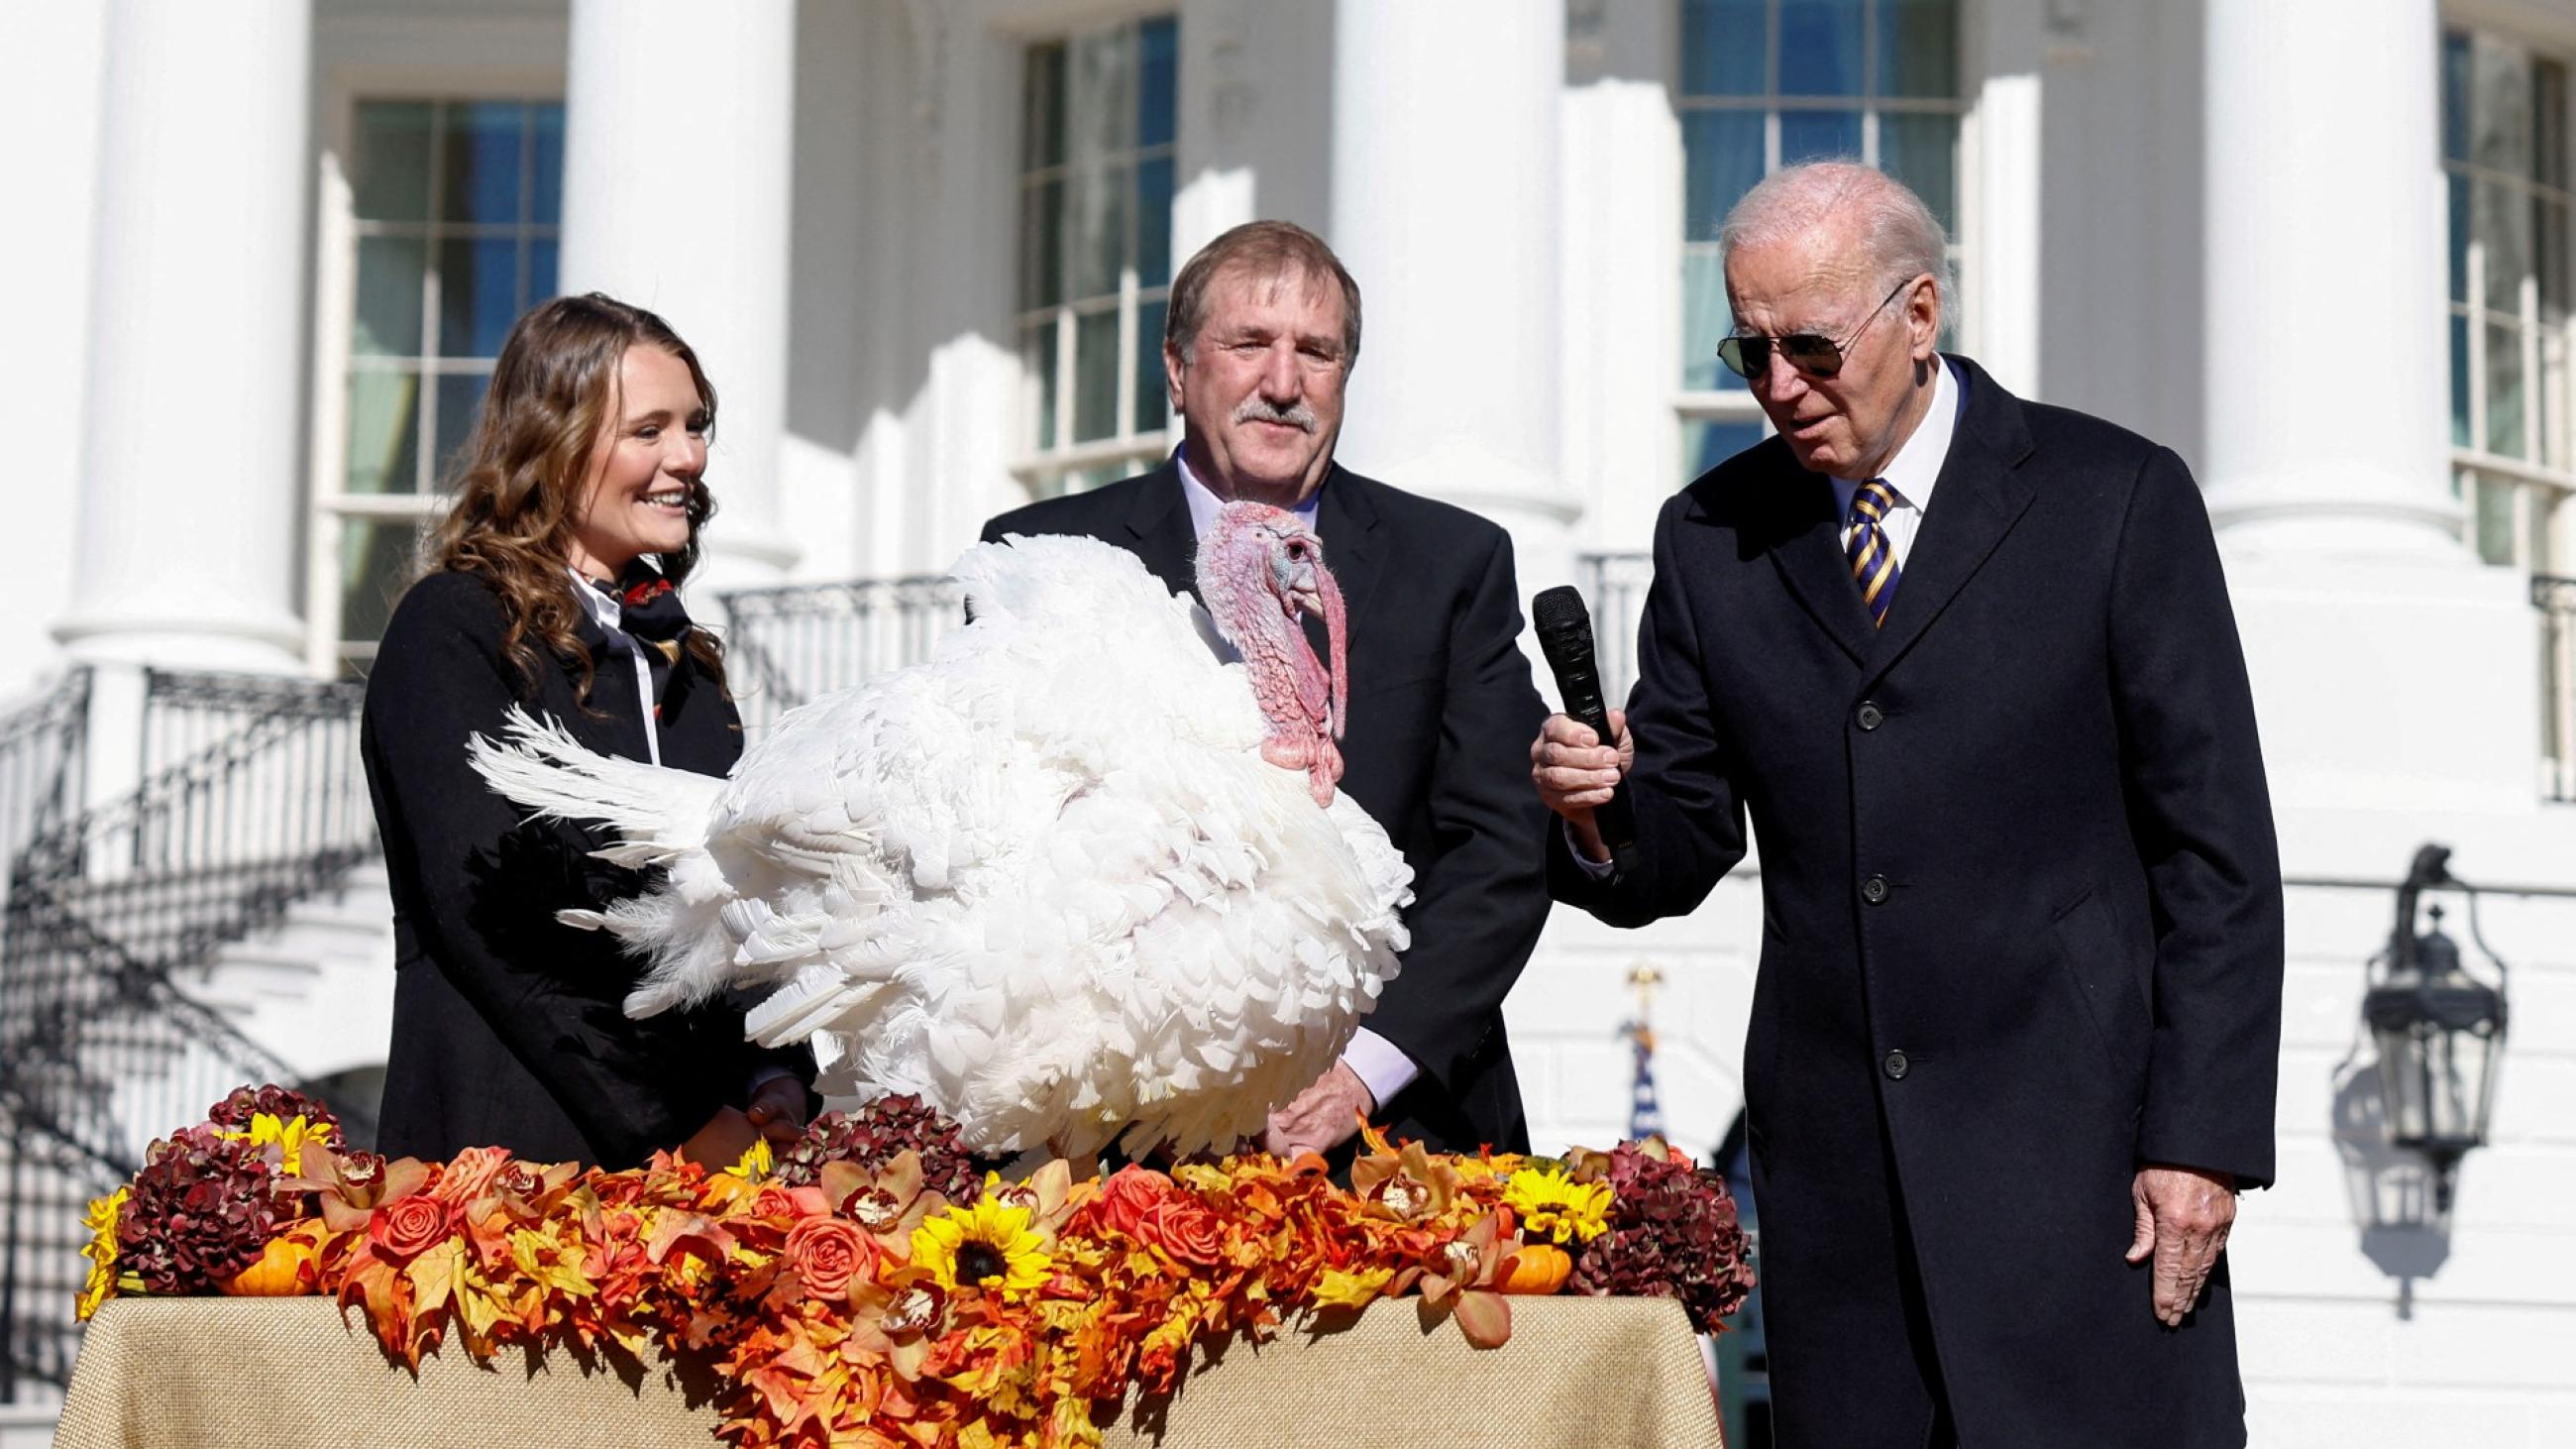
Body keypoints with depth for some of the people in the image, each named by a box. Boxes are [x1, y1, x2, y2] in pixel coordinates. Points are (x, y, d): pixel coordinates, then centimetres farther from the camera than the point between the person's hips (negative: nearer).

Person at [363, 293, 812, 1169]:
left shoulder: (679, 657, 19)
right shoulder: (451, 630, -3)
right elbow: (494, 915, -13)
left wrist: (779, 1083, -2)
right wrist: (675, 1126, -16)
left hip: (711, 1140, 6)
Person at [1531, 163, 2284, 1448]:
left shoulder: (2117, 499, 0)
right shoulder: (1711, 537, 10)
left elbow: (2215, 849, -2)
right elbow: (1683, 853, 11)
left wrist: (2202, 1138, -8)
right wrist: (1600, 816, -12)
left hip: (2076, 1154, -3)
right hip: (1832, 1173, 3)